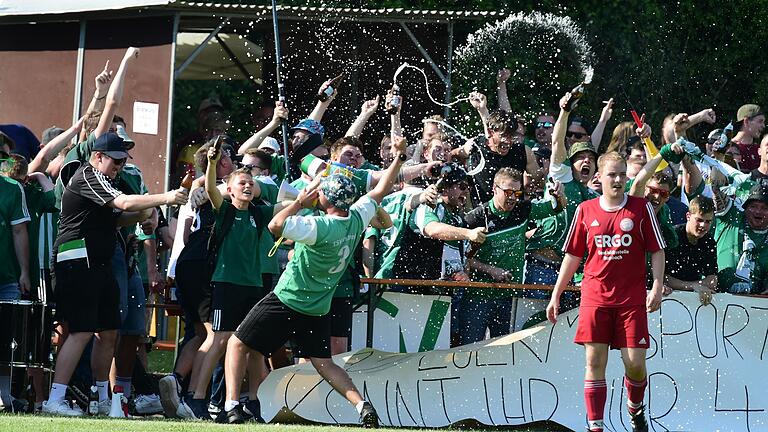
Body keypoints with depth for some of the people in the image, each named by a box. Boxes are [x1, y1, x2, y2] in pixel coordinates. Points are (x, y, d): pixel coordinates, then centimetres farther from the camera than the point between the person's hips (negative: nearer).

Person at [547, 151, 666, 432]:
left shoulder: (641, 208, 2)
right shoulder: (585, 211, 6)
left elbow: (657, 251, 4)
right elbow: (572, 256, 14)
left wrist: (657, 288, -8)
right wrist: (556, 295, 13)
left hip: (632, 299, -1)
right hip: (594, 297, 1)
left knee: (635, 363, -5)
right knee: (595, 362, -4)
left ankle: (635, 408, 25)